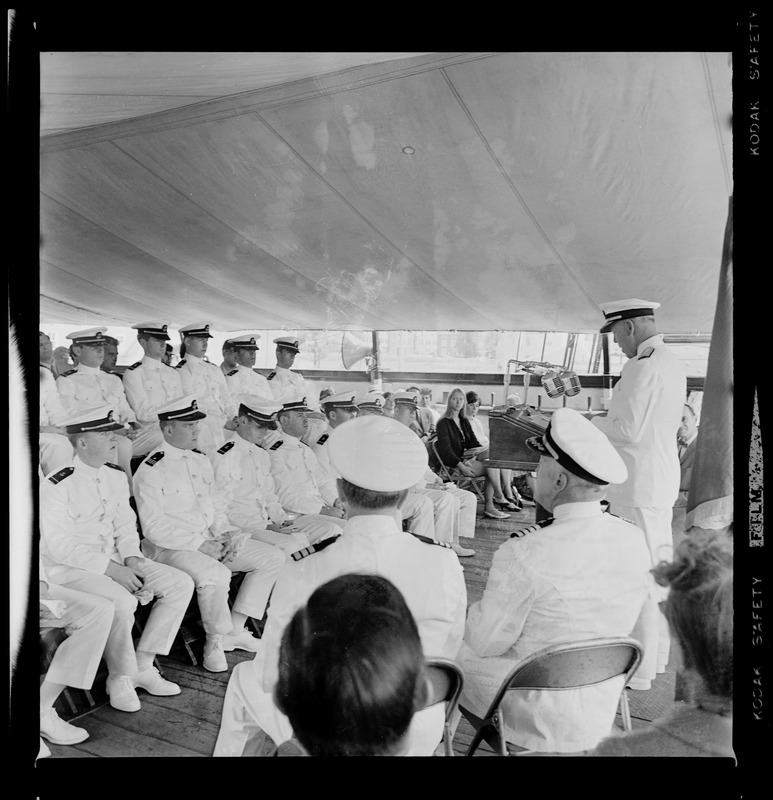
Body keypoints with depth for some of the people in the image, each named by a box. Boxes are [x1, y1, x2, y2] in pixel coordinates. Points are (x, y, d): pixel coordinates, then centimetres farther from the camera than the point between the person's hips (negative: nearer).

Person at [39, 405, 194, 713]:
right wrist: (111, 569, -22)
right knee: (122, 600, -35)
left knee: (181, 583, -7)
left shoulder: (115, 476, 5)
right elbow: (60, 546, -19)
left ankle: (143, 665, 3)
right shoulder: (56, 486, -16)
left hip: (113, 560, 7)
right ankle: (120, 679, -7)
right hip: (70, 569, -7)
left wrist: (132, 559, -9)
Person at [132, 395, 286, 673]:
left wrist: (225, 534, -2)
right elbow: (153, 527, -16)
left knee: (273, 557, -1)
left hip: (211, 541, 8)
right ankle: (215, 640, -7)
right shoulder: (151, 470, -11)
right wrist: (200, 544, -18)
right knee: (216, 574, -36)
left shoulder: (201, 460, 13)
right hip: (171, 547, -8)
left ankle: (235, 628, 5)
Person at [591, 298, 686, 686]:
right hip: (662, 481, 10)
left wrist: (593, 422, -5)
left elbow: (629, 430, -21)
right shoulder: (672, 363, 14)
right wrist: (609, 419, 14)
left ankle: (638, 669, 10)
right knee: (658, 569, 18)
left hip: (637, 486, -10)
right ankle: (656, 654, 33)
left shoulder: (642, 366, -18)